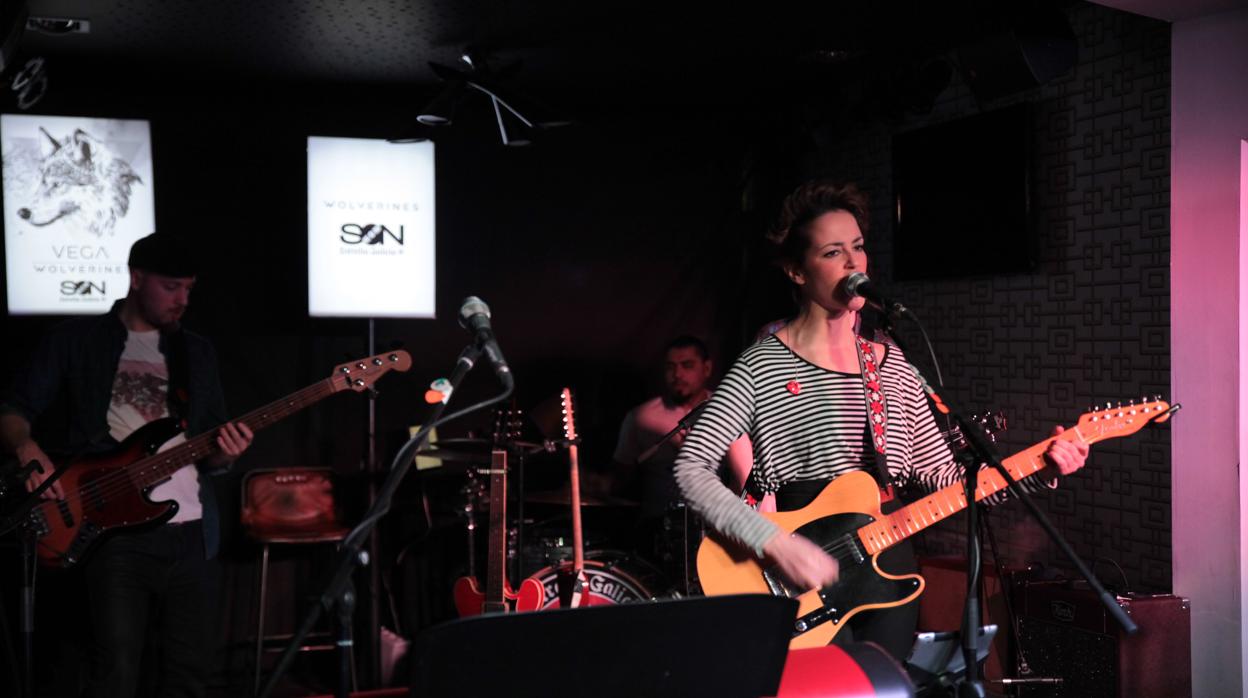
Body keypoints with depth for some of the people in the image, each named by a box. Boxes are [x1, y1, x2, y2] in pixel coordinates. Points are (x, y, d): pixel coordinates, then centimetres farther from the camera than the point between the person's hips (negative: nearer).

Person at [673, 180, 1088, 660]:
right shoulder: (762, 366, -8)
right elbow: (691, 468, -14)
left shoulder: (890, 365, 10)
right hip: (803, 582, -5)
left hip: (888, 568, 5)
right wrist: (776, 543, -24)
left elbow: (938, 471, 10)